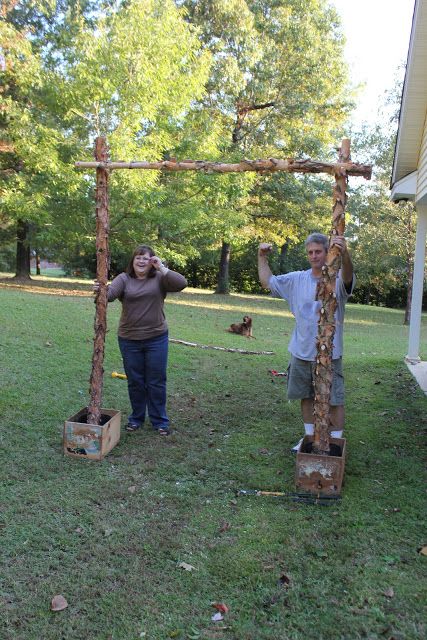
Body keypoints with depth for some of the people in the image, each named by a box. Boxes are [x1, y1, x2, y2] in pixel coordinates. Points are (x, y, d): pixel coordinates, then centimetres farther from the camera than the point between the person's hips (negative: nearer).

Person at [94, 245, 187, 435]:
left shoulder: (159, 278, -1)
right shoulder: (124, 279, 0)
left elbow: (181, 284, -15)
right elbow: (110, 293, -17)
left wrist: (162, 268, -19)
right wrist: (100, 291, -39)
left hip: (156, 338, -1)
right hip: (129, 340, 1)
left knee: (156, 382, 8)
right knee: (135, 381, 13)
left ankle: (159, 420, 22)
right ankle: (136, 417, 31)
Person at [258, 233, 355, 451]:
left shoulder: (337, 279, -11)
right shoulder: (297, 279, 4)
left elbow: (347, 277, -35)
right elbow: (267, 281, 10)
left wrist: (344, 253, -55)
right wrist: (262, 257, -1)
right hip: (301, 352, 5)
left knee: (334, 399, 4)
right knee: (306, 396, 18)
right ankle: (309, 436, 36)